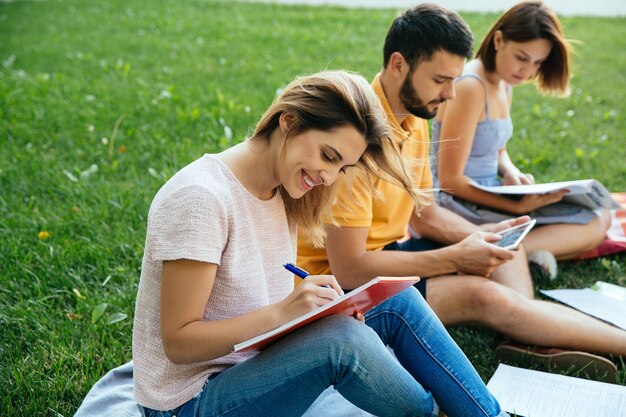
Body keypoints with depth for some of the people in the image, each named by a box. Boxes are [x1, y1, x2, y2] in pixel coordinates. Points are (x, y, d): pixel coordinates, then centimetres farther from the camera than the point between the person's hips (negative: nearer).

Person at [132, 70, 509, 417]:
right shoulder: (200, 198, -23)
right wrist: (281, 312, -30)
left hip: (261, 365, 8)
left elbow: (270, 308, 5)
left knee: (397, 302, -6)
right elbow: (178, 342, -21)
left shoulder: (284, 193, 2)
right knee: (339, 339, -31)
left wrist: (321, 305, -15)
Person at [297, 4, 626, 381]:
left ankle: (529, 343, -16)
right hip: (340, 284, -10)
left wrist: (482, 237, -7)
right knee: (481, 294, -22)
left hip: (383, 255, 10)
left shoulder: (415, 119, 3)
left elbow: (426, 215, 13)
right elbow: (349, 268, -27)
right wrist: (455, 258, -20)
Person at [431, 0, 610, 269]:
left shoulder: (505, 85, 8)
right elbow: (450, 179, -21)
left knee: (601, 217, 7)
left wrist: (511, 173, -4)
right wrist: (518, 207, -24)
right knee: (593, 225, -10)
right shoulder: (471, 87, -21)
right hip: (463, 202, -10)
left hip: (487, 192, 10)